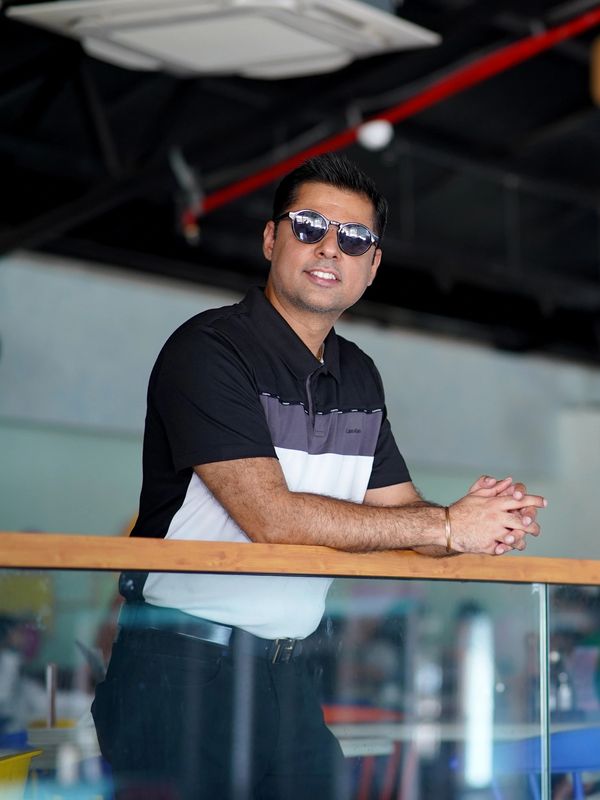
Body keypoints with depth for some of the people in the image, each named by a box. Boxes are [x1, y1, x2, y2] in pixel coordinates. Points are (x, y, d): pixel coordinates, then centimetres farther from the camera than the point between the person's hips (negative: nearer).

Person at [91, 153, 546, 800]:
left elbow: (399, 516, 9)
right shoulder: (208, 348, -13)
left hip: (286, 674, 7)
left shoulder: (359, 376, 13)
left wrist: (488, 521, -14)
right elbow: (271, 516, -22)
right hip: (180, 670, -7)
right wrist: (449, 527, -18)